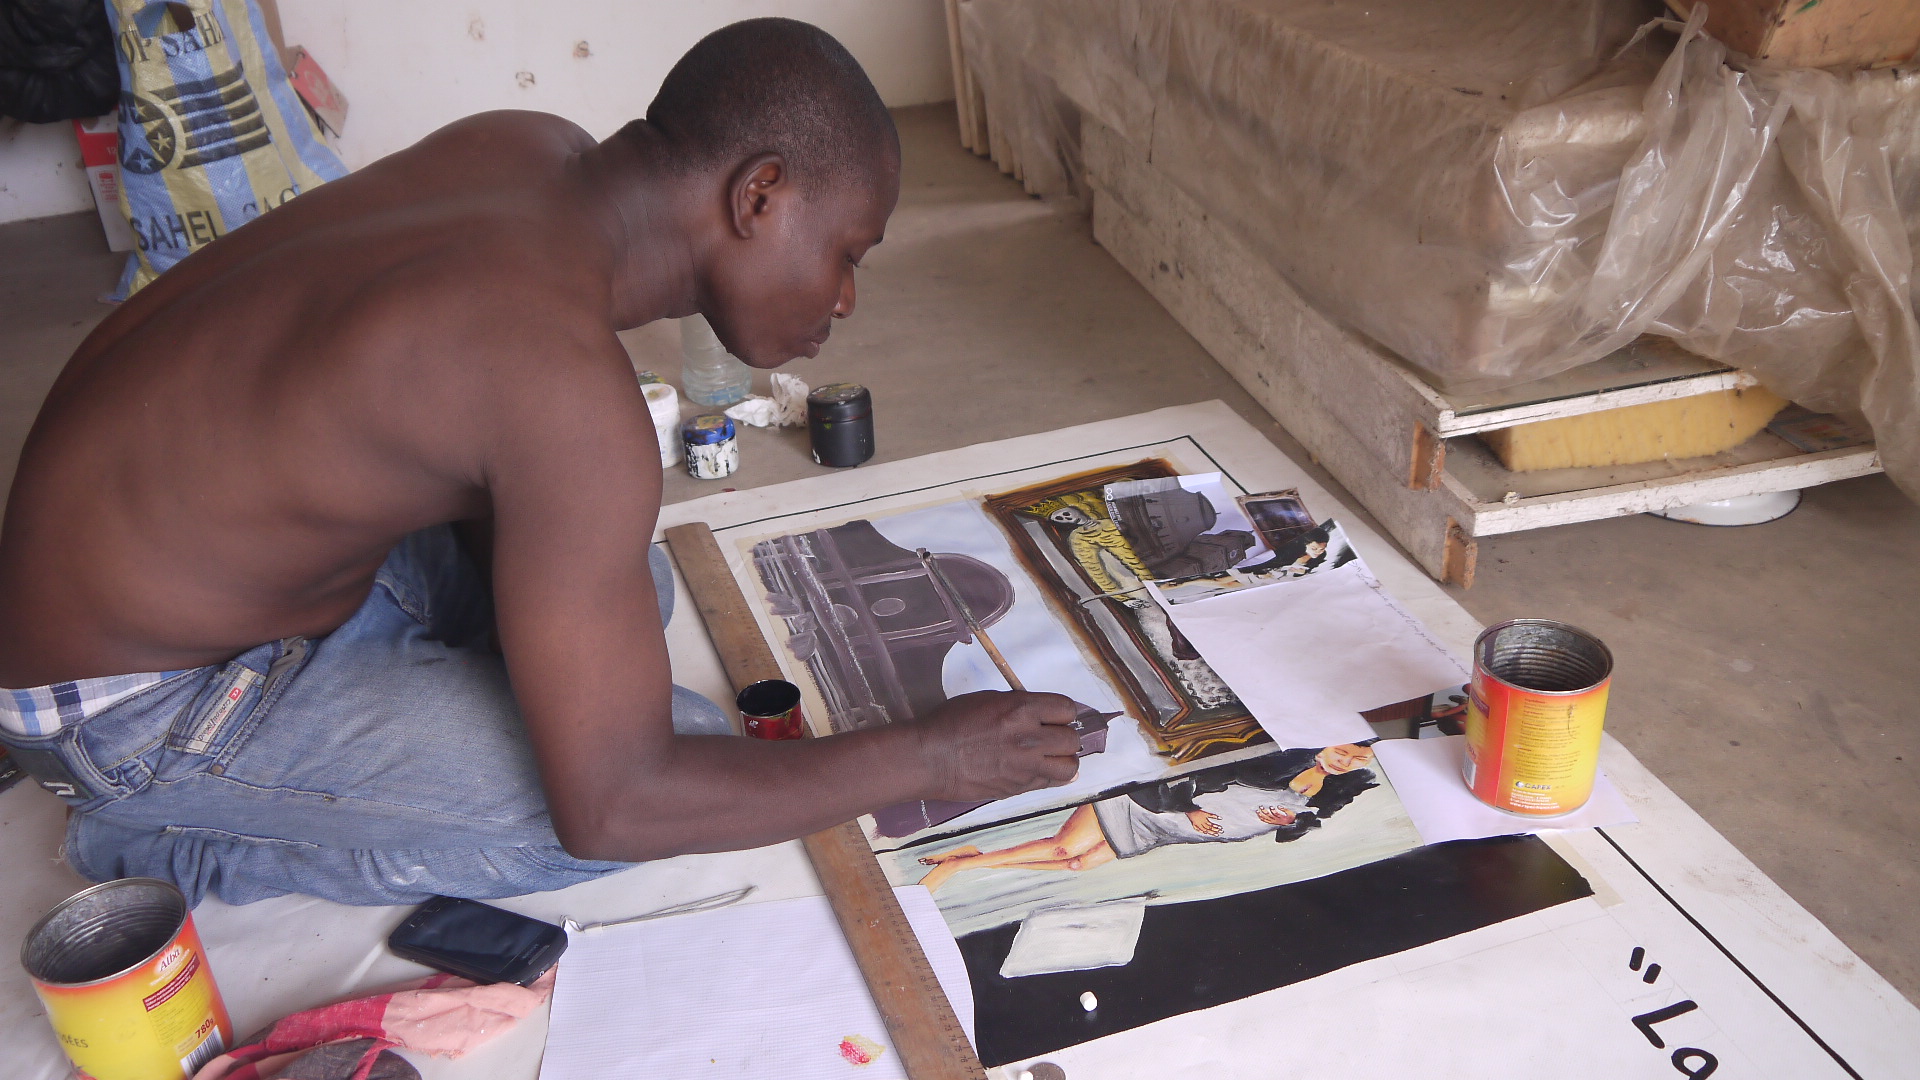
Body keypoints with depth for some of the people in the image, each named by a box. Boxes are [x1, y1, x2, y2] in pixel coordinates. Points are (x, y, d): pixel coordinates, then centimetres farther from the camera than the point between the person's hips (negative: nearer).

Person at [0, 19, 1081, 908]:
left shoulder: (529, 148, -7)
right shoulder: (570, 390, -33)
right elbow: (611, 807, -28)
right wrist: (930, 757, -19)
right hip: (129, 700, -9)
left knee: (628, 584, 15)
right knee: (681, 772, -15)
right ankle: (167, 843, -2)